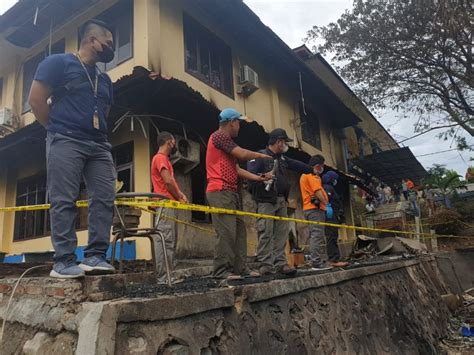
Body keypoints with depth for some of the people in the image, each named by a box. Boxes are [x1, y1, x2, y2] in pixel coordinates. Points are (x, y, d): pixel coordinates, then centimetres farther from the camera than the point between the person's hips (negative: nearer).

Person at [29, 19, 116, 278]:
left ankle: (95, 256, -1)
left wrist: (97, 132, 11)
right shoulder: (58, 62, 4)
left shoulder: (104, 79, 23)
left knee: (104, 199, -4)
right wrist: (58, 129, 3)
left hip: (99, 144, 7)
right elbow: (36, 99, -1)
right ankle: (63, 261, -6)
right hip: (66, 142, -6)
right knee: (64, 202, -9)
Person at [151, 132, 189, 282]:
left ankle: (168, 275, 14)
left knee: (170, 241, 10)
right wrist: (179, 198, -6)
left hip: (168, 205, 10)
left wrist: (180, 195, 4)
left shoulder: (164, 159, 25)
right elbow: (168, 181, -16)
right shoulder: (160, 158, -6)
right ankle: (164, 278, -13)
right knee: (166, 241, -13)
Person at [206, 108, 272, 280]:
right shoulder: (218, 136, -6)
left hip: (232, 192, 10)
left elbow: (237, 170, 20)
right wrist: (260, 155, 4)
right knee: (226, 232, -12)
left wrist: (259, 178, 14)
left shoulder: (226, 141, 26)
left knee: (239, 231, 8)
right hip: (220, 192, -10)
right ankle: (221, 270, -7)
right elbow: (242, 154, -15)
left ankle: (239, 268, 12)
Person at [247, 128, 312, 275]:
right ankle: (265, 264, -5)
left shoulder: (282, 158, 20)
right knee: (266, 233, -9)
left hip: (281, 201, 9)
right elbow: (250, 173, -16)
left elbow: (297, 165, 33)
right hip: (266, 201, -9)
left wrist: (312, 170, 41)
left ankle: (280, 263, 10)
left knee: (282, 232, 6)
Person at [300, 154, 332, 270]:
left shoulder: (305, 175, 24)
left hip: (309, 208, 11)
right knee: (317, 236, -12)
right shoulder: (312, 176, -8)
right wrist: (326, 204, -14)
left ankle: (316, 261, 15)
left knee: (314, 236, 12)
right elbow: (318, 192, -17)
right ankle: (317, 262, -14)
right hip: (315, 208, -11)